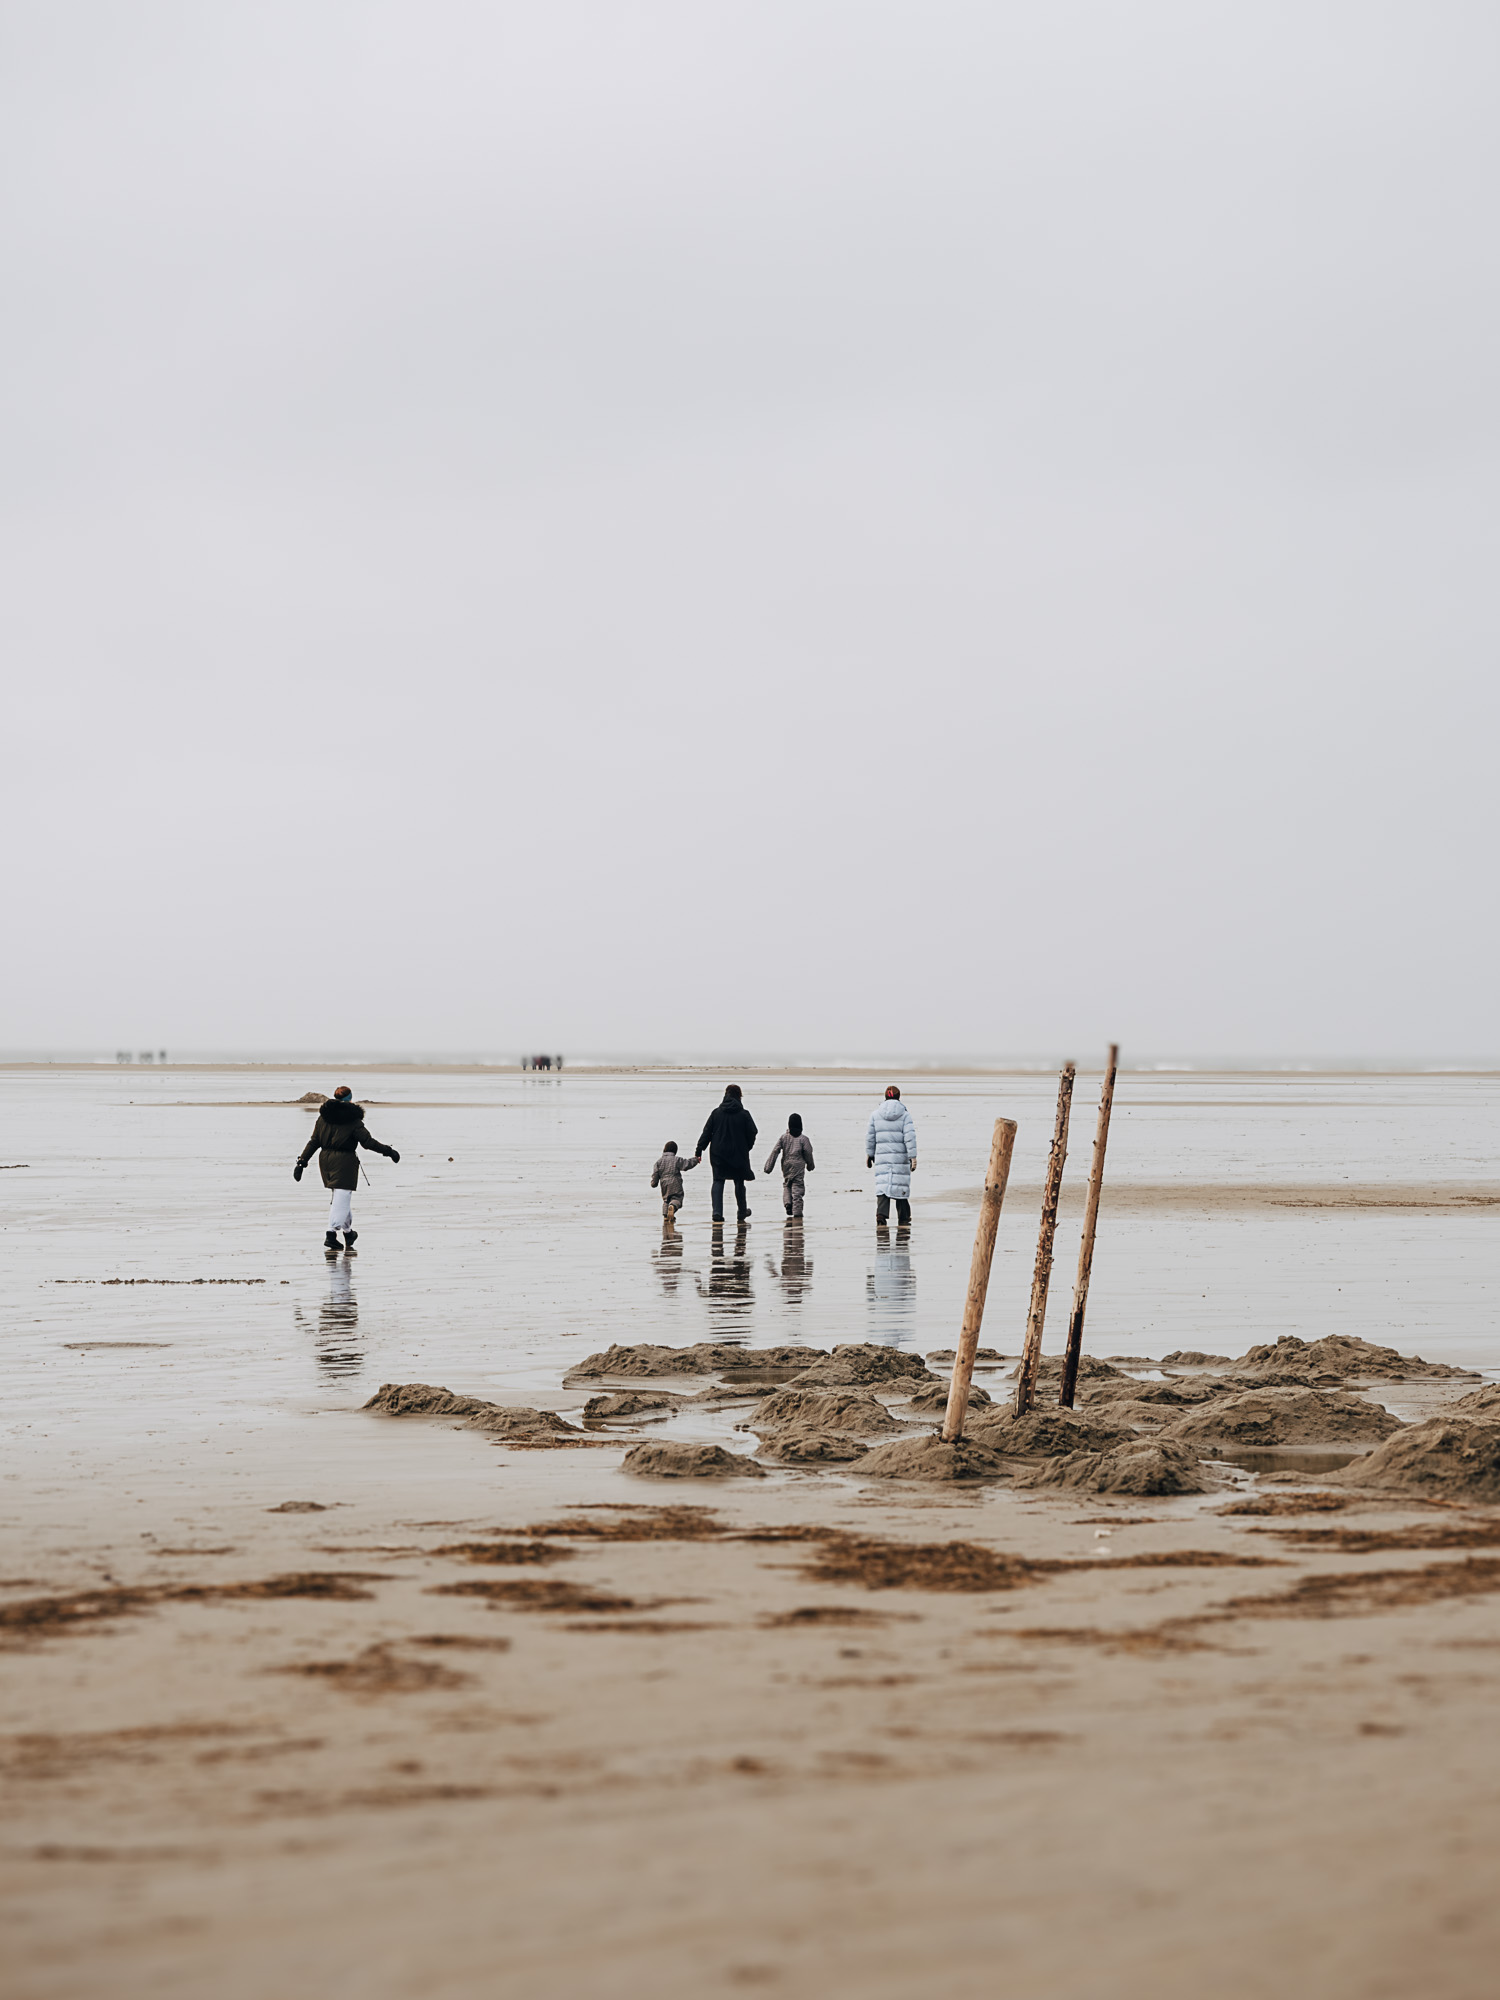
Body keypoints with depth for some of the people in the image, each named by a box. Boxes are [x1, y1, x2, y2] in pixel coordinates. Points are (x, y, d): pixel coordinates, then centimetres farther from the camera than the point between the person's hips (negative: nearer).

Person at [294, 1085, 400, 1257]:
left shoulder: (324, 1117, 6)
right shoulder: (353, 1120, -9)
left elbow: (314, 1141, 5)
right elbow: (367, 1141, -11)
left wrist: (302, 1162, 7)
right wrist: (388, 1151, -2)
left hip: (325, 1159, 6)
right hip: (345, 1160, -6)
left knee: (341, 1197, 20)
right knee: (342, 1198, -6)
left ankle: (348, 1231, 30)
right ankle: (331, 1234, -17)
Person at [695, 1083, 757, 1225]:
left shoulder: (716, 1112, -2)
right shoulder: (744, 1114, -5)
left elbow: (707, 1132, -1)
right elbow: (752, 1134, -1)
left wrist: (699, 1150, 3)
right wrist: (747, 1148, 17)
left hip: (718, 1153, 0)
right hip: (738, 1154, 0)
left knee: (718, 1181, 3)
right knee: (739, 1182, 14)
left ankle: (717, 1212, -13)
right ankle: (742, 1212, 26)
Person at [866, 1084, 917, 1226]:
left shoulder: (875, 1113, 5)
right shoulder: (904, 1114, -2)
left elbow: (870, 1136, 8)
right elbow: (910, 1136, -8)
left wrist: (869, 1154, 18)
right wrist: (913, 1156, -8)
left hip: (882, 1156, 1)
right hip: (900, 1156, -1)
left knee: (882, 1184, -2)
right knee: (901, 1184, 9)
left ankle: (881, 1213, -22)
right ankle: (903, 1217, 17)